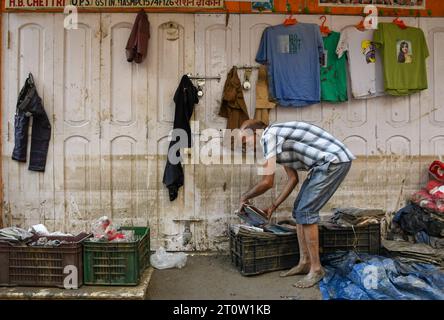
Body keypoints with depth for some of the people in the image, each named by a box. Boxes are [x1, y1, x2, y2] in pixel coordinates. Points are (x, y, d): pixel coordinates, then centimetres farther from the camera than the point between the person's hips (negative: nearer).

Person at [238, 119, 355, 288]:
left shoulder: (269, 135, -13)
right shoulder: (277, 139, 16)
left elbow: (267, 182, -17)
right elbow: (293, 179, 19)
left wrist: (245, 196, 2)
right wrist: (274, 205, 20)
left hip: (335, 161, -10)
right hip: (328, 163, 10)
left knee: (305, 211, -9)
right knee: (299, 209, 9)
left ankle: (316, 268, 2)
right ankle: (304, 262, 16)